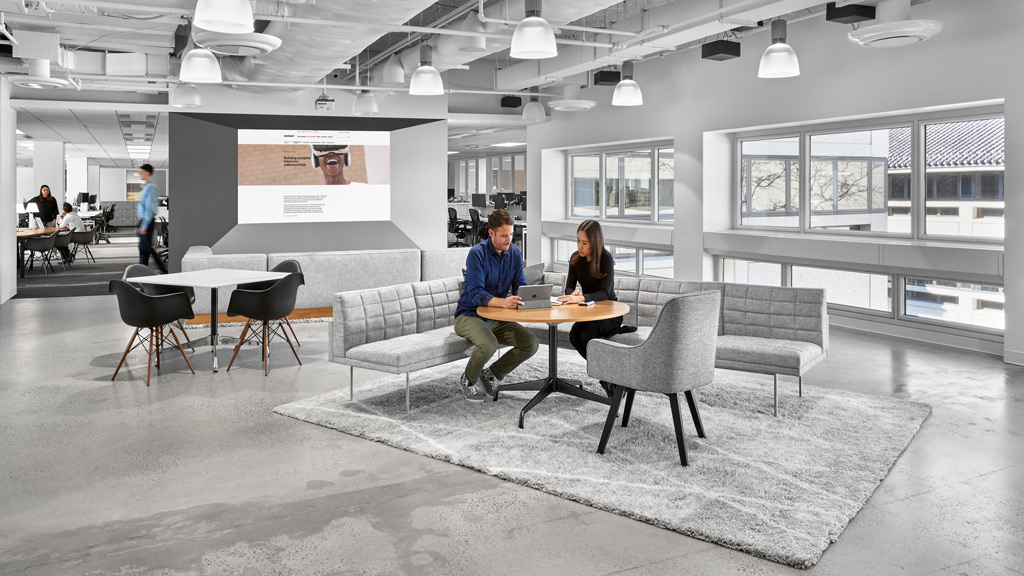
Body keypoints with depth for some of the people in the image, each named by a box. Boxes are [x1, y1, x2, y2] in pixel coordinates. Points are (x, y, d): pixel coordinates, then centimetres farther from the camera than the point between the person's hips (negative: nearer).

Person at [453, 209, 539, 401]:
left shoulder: (515, 253, 1)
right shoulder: (477, 254, -18)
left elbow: (520, 286, 2)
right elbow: (475, 295, -27)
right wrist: (503, 302, -44)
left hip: (497, 318, 6)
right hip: (469, 315, -6)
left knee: (531, 343, -12)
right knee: (489, 344, -35)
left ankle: (492, 374, 9)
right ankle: (468, 380, -3)